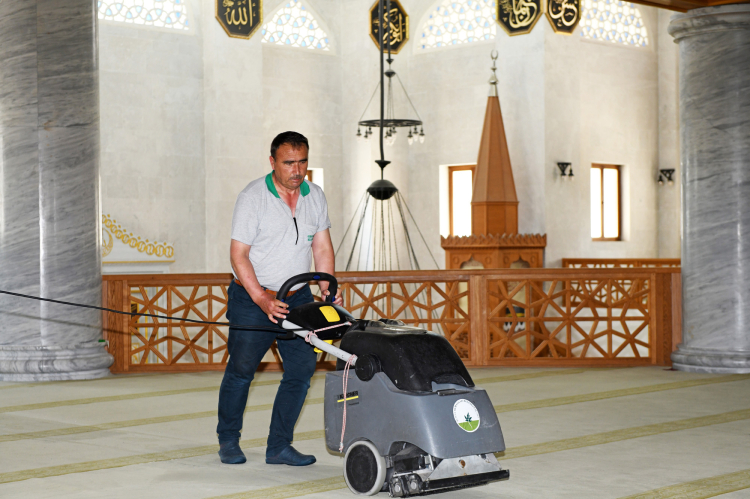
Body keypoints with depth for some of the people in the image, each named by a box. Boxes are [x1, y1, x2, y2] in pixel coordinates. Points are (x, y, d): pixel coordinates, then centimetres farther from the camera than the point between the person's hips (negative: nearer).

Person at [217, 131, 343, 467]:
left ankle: (279, 446, 9)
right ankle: (228, 441, 24)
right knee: (241, 369, 4)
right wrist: (263, 300, -24)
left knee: (302, 369, -1)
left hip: (298, 297, 5)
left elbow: (322, 248, 8)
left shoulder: (315, 197, 3)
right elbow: (238, 255, -15)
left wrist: (329, 292, -5)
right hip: (253, 299, -5)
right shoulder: (253, 197, -14)